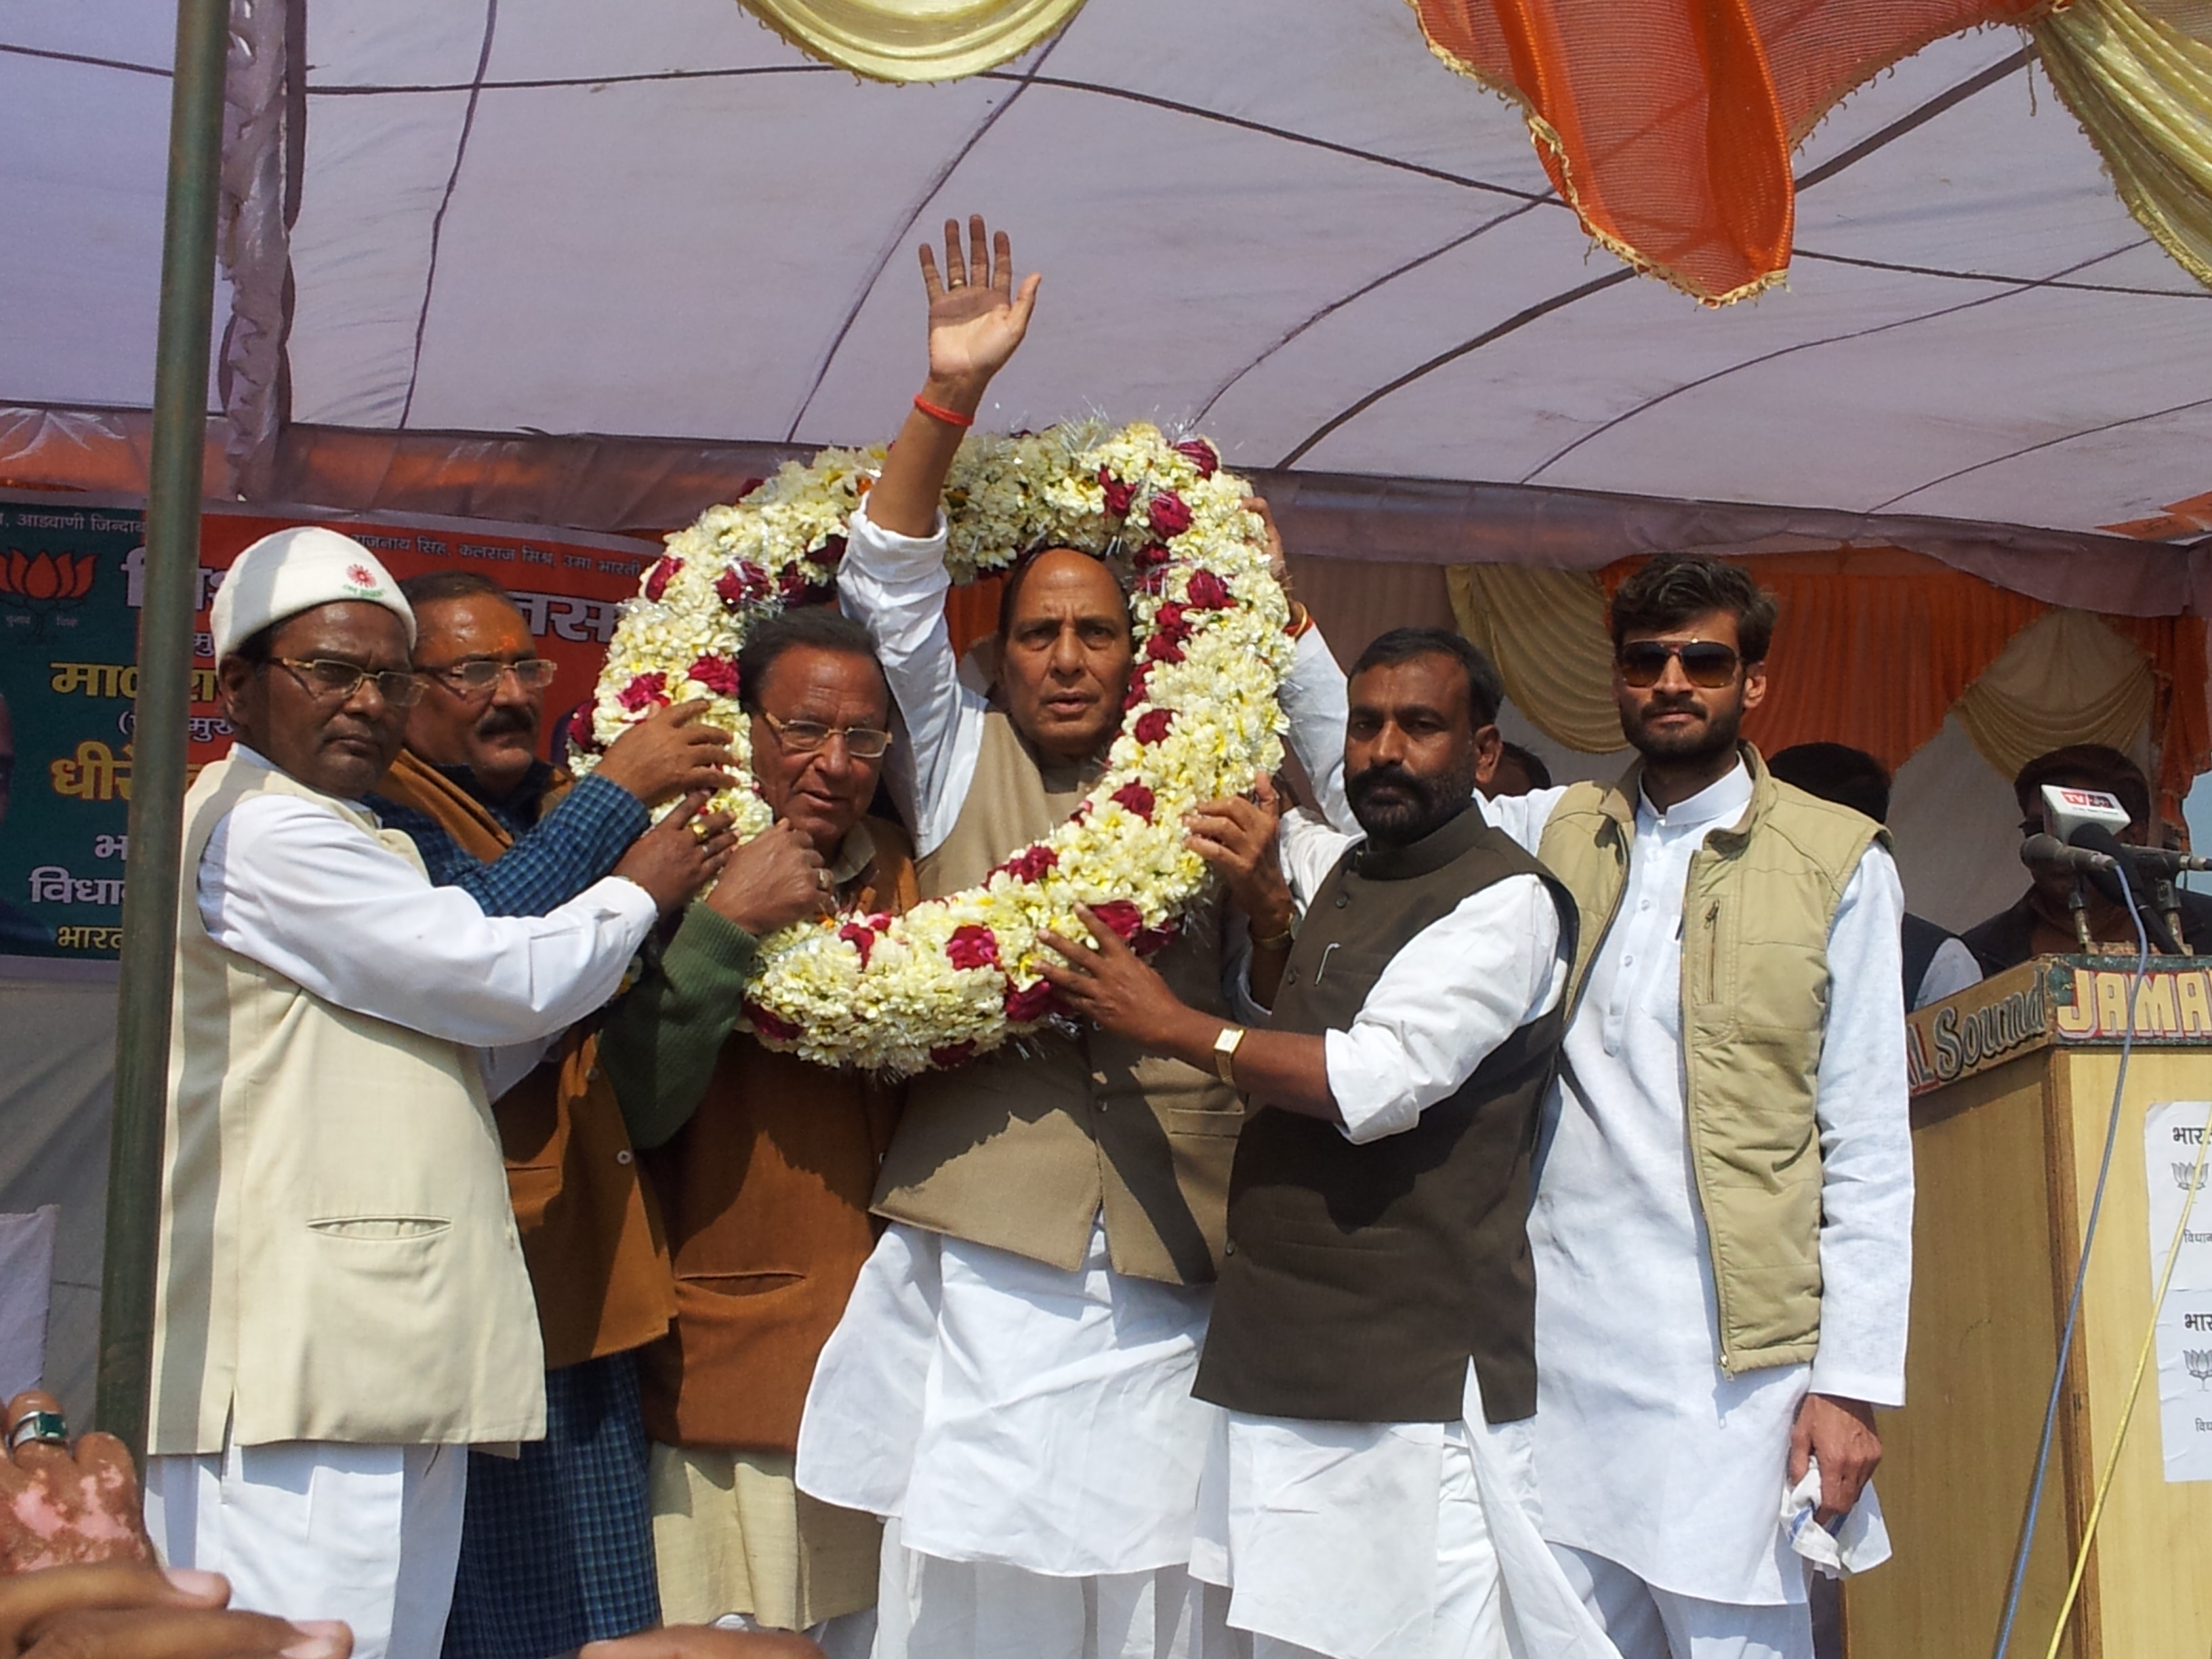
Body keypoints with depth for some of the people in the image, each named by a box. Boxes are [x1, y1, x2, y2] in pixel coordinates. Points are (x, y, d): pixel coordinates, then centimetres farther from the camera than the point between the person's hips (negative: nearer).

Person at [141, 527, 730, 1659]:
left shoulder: (340, 842, 27)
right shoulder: (262, 826, -7)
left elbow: (462, 1060, 26)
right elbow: (504, 978, -10)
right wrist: (636, 894, 8)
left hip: (389, 1358, 10)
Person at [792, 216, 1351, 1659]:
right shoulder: (962, 760, 11)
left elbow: (1351, 756, 12)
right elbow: (890, 592, 3)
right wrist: (950, 397, -9)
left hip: (1160, 1293, 1)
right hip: (980, 1269, -1)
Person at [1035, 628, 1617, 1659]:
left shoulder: (1505, 902, -9)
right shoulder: (1341, 869, 16)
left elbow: (1377, 1081, -20)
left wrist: (1166, 1024, -11)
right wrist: (1256, 885, 11)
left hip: (1412, 1371, -8)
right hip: (1283, 1353, 8)